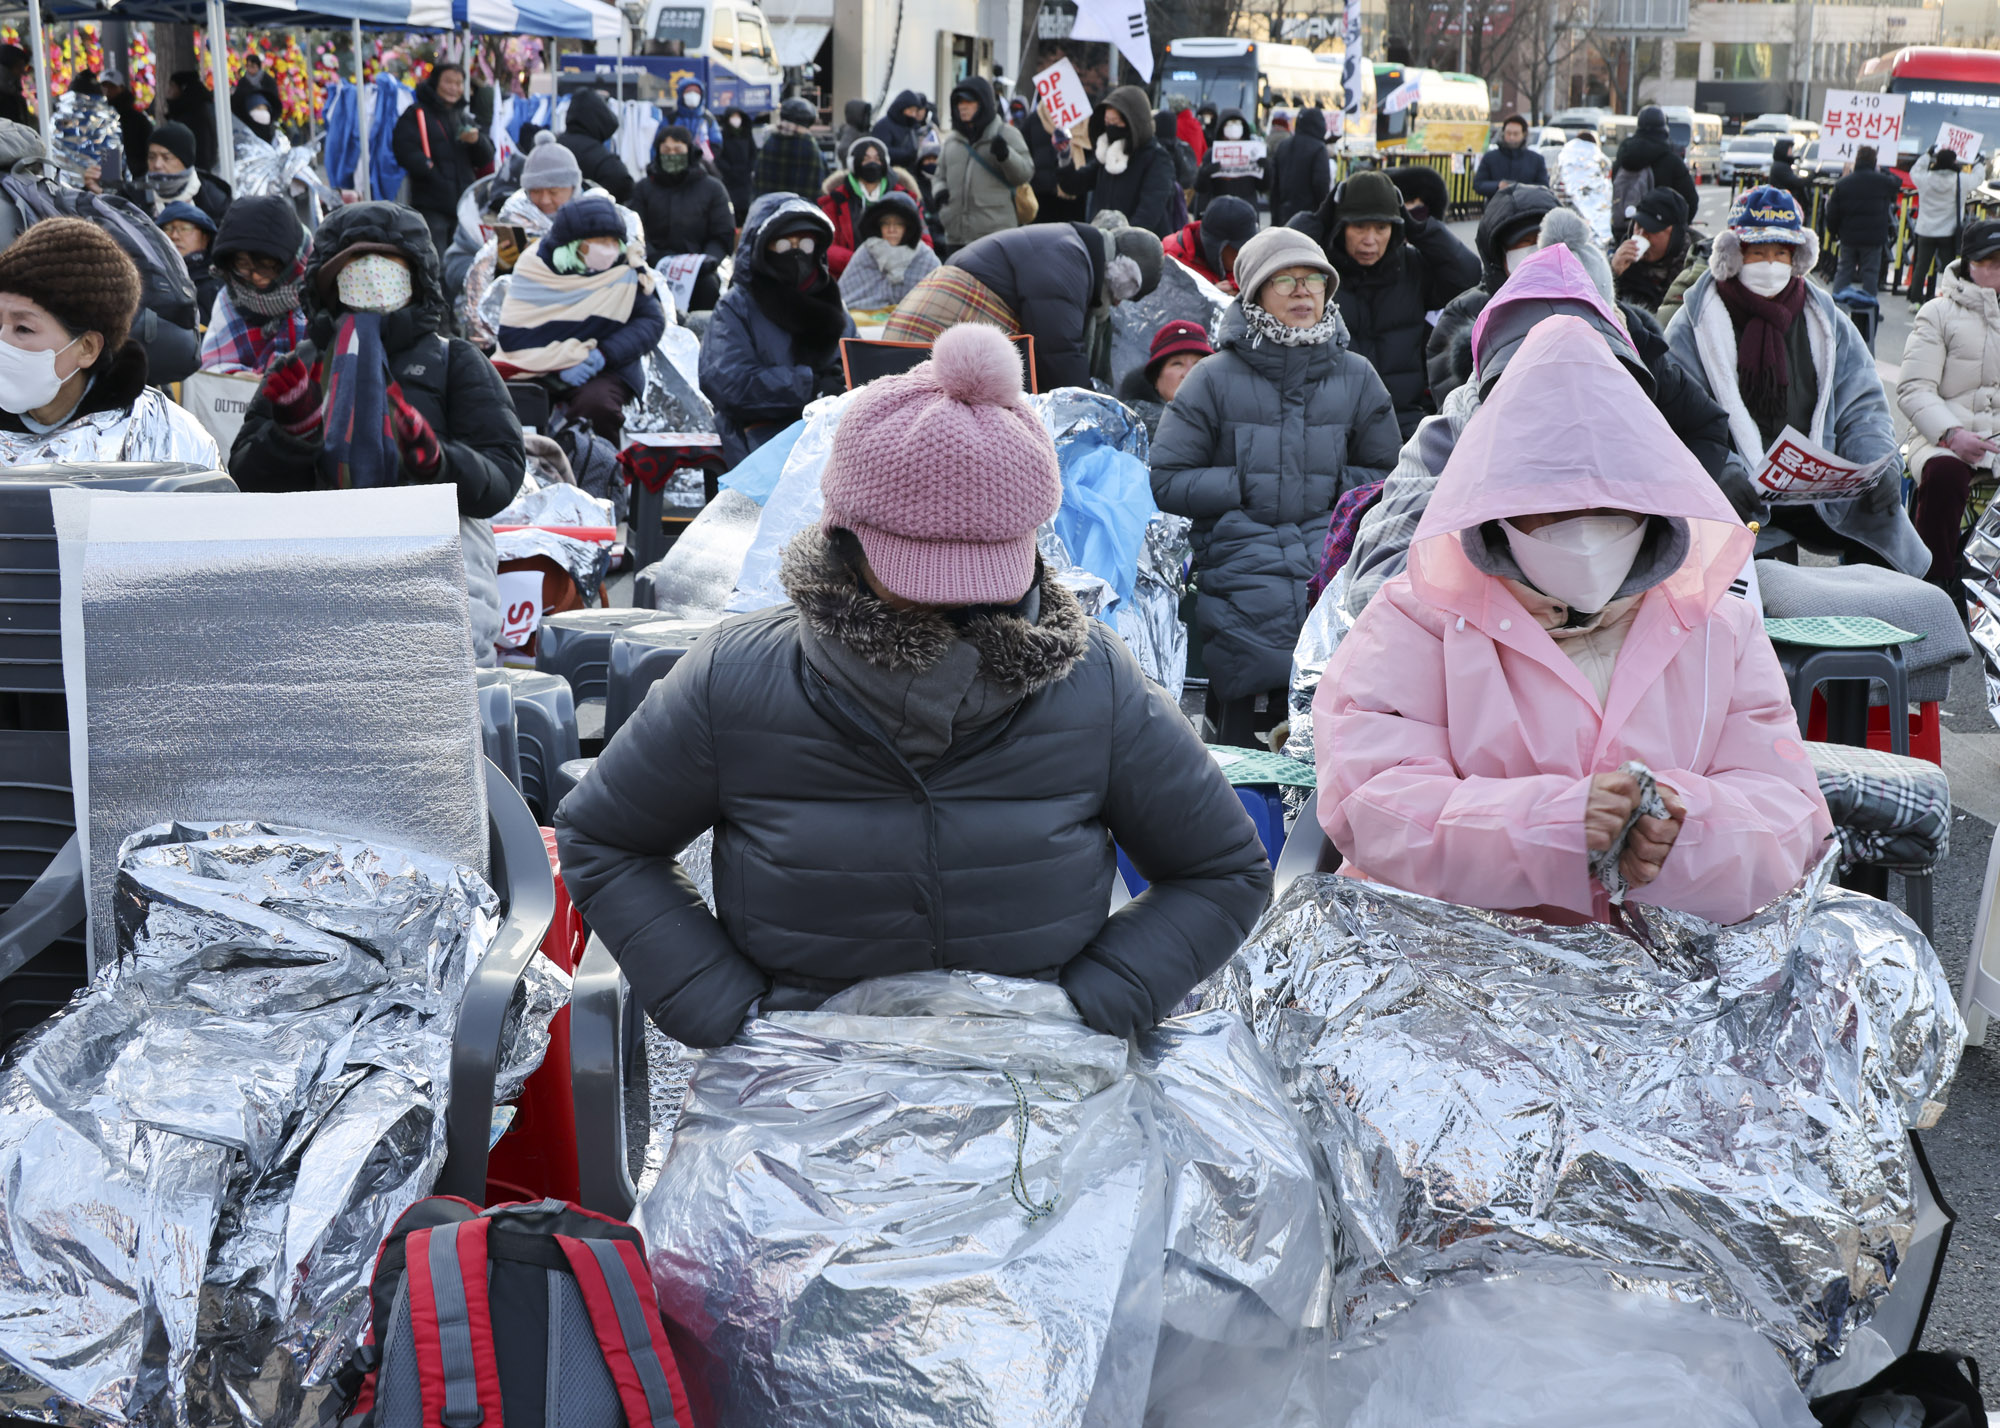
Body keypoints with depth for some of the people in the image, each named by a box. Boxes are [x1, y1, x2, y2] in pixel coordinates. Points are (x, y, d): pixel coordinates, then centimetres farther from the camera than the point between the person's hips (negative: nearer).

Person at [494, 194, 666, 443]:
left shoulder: (627, 268, -4)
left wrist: (605, 353, -18)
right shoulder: (535, 266, -5)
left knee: (596, 404, -34)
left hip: (604, 370, -1)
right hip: (538, 369, 1)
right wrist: (562, 363, -19)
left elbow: (652, 321, -4)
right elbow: (511, 334, -7)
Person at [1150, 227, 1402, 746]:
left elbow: (1390, 478, 21)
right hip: (1242, 572, -2)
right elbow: (1166, 481, 2)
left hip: (1334, 563, 2)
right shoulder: (1215, 378, 5)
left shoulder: (1355, 378, 13)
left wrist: (1337, 484, 1)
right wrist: (1244, 486, -7)